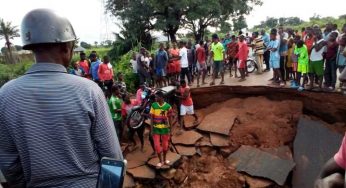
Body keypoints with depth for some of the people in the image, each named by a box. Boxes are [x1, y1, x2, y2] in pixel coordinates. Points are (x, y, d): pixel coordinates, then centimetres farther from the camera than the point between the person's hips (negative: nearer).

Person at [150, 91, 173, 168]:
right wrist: (151, 130, -6)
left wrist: (170, 129, -1)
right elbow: (151, 118, -4)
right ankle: (160, 161, 20)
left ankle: (164, 159, 34)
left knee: (165, 145, 11)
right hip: (156, 129, 0)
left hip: (165, 129, 0)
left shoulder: (168, 106, -10)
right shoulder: (153, 105, -7)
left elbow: (170, 118, -1)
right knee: (157, 145, 2)